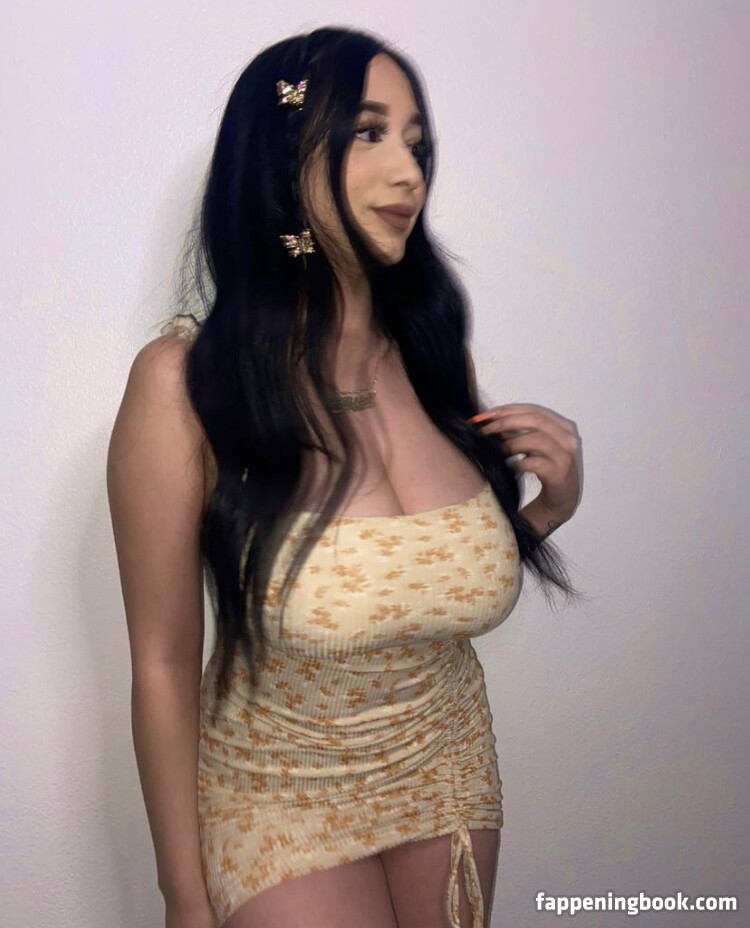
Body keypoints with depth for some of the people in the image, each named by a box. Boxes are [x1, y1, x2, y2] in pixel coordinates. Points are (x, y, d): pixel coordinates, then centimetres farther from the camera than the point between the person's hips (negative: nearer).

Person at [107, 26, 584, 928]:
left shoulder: (435, 351, -10)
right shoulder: (187, 381, -24)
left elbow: (455, 580, 4)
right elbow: (163, 663, -16)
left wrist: (548, 509, -15)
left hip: (451, 775, 5)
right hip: (282, 801, -4)